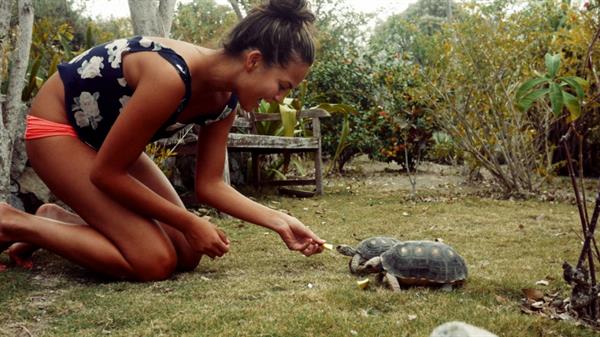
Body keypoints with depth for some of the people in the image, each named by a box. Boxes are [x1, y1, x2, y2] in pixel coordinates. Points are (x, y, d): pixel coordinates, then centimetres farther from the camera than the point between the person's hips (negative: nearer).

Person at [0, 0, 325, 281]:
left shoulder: (225, 97, -10)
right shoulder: (170, 77, -36)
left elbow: (209, 185, -3)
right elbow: (105, 173, -26)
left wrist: (280, 221, -13)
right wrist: (189, 223, -19)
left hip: (105, 136, 8)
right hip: (57, 127, -8)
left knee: (186, 254, 1)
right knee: (154, 262, -18)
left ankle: (55, 218, 15)